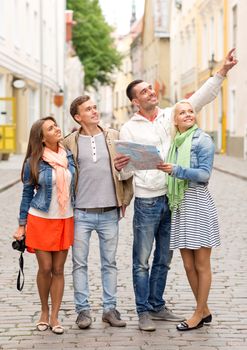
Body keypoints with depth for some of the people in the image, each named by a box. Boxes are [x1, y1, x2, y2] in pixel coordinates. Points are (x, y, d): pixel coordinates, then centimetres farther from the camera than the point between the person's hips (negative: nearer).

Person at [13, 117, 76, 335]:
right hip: (41, 220, -3)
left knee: (58, 270, 5)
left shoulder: (69, 157, 3)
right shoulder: (34, 162, -6)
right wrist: (21, 225, 0)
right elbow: (27, 194, 1)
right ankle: (44, 312, 22)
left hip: (65, 220, 3)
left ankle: (54, 317, 12)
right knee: (45, 268, 1)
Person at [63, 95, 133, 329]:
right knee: (80, 263, 3)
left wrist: (125, 199, 4)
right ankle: (83, 310, 11)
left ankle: (110, 308, 16)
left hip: (109, 213, 1)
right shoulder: (70, 142, 1)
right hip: (81, 213, -1)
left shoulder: (114, 137, 6)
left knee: (109, 263, 8)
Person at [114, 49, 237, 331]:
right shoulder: (129, 129, -1)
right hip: (147, 201, -4)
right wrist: (121, 168, -26)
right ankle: (144, 311, 9)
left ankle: (157, 306, 24)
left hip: (172, 198, 4)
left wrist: (223, 71, -10)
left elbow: (200, 98, 0)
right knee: (142, 260, 1)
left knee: (163, 259, 13)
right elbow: (126, 173, -2)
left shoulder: (169, 116, 7)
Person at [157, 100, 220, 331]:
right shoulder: (176, 142, 15)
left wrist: (176, 170, -21)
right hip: (179, 206, 7)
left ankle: (199, 315, 9)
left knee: (201, 264, 1)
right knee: (188, 265, 9)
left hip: (198, 204, -7)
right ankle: (204, 311, 22)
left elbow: (204, 174, -12)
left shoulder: (202, 140, -4)